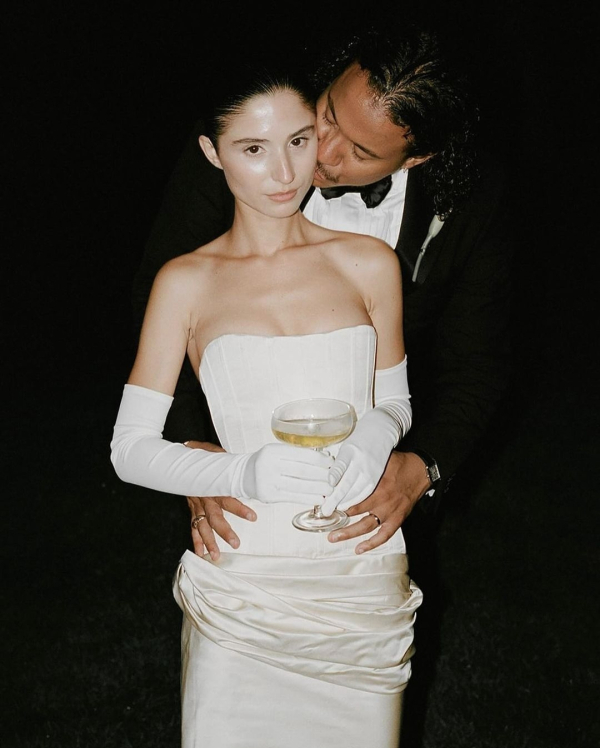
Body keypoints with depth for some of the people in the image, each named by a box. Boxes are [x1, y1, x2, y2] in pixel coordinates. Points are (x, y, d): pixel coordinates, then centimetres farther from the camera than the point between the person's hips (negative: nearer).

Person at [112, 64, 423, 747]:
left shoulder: (369, 264, 2)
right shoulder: (187, 282, -1)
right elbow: (130, 448, -2)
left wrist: (378, 430, -10)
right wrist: (245, 473, -20)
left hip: (362, 570, 1)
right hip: (245, 581, -1)